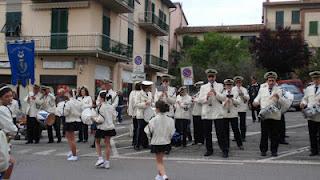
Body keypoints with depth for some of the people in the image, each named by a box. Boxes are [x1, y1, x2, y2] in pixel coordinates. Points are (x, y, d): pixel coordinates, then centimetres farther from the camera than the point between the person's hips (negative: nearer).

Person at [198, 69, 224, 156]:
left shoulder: (220, 86, 10)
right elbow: (200, 100, 6)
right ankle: (209, 150, 15)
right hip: (206, 113, 2)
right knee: (207, 133, 4)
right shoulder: (203, 87, 14)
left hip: (218, 112, -2)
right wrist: (206, 96, -13)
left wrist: (216, 93, -17)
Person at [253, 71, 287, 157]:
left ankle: (274, 151, 13)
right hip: (264, 115, 0)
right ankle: (263, 150, 10)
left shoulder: (278, 90, 8)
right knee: (264, 134, 1)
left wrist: (278, 97, -18)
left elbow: (283, 103, 2)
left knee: (275, 134, 3)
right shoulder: (262, 89, 12)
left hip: (275, 115, 0)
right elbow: (258, 98, 20)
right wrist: (256, 102, -3)